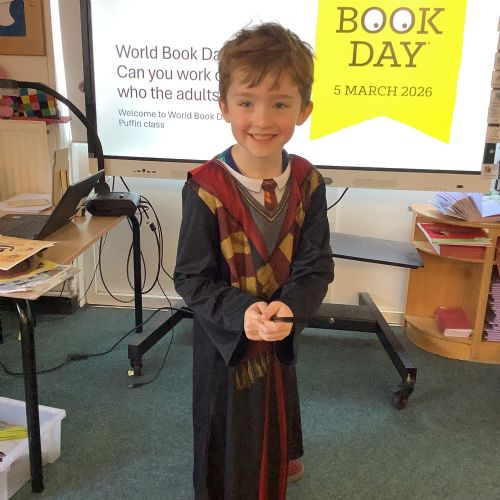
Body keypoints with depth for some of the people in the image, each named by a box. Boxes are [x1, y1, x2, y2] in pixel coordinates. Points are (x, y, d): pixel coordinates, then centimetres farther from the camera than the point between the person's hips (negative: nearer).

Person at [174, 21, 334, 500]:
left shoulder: (307, 183, -12)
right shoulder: (205, 188, -22)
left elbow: (316, 267, -9)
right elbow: (190, 277, -17)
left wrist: (289, 307, -28)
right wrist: (241, 313, -32)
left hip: (281, 338, 4)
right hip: (224, 339, -4)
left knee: (275, 419, 28)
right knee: (227, 435, 18)